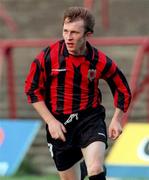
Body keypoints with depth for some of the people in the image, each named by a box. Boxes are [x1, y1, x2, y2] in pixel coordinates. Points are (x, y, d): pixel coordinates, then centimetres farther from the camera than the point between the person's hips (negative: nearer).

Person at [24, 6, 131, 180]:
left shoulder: (100, 61, -8)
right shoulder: (48, 56, -10)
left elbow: (122, 89, 10)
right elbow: (32, 89, 0)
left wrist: (116, 119, 2)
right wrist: (50, 121, -7)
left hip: (90, 120, -1)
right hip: (59, 125, 1)